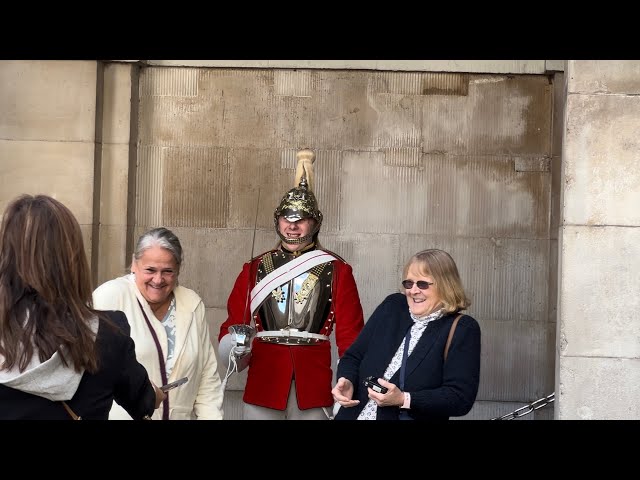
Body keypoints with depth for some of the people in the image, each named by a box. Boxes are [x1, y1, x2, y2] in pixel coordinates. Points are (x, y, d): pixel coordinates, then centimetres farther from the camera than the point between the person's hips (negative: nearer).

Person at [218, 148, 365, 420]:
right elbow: (233, 323, 6)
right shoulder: (255, 268, 6)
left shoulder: (337, 270, 2)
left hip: (314, 386, -1)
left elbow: (350, 334, -1)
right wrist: (236, 345, -16)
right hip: (262, 385, 1)